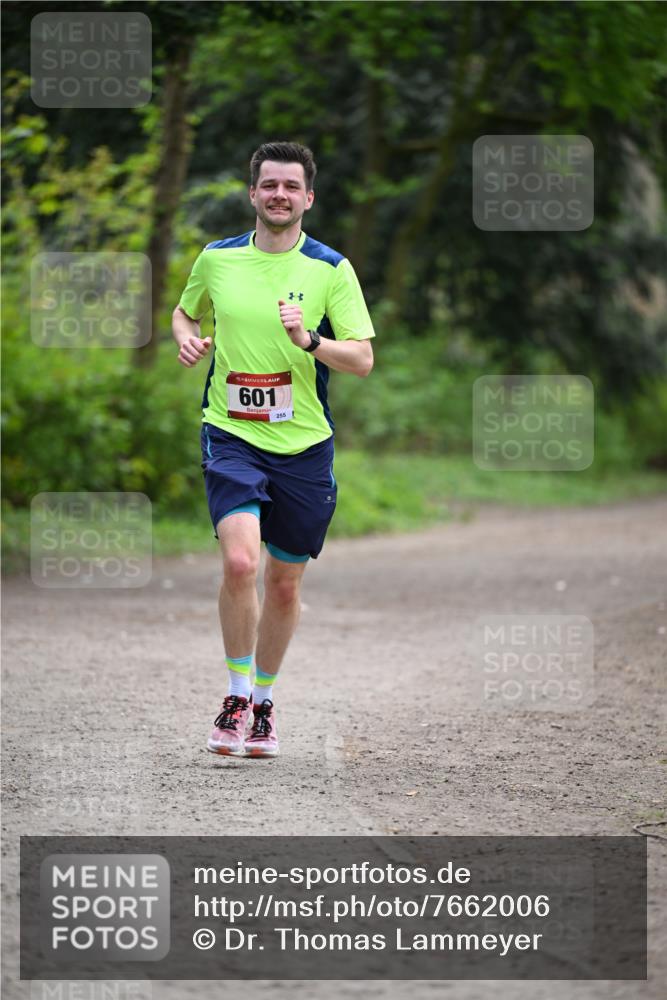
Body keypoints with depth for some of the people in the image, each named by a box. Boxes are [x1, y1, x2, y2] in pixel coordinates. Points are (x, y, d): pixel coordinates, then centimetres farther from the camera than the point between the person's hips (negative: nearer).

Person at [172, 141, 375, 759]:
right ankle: (236, 695, -5)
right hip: (231, 435, -1)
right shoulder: (217, 260, 3)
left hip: (303, 445, 1)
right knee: (240, 562, -22)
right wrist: (187, 337, -1)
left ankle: (262, 701, 29)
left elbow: (363, 360, -5)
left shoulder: (332, 270, -2)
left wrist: (308, 340, -22)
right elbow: (185, 311, 22)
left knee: (285, 583, 9)